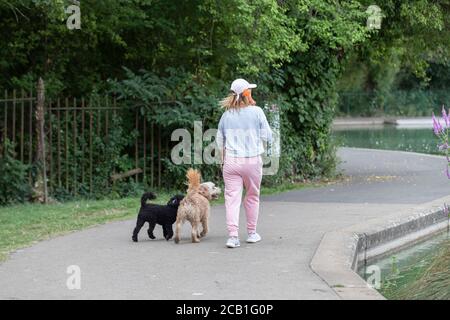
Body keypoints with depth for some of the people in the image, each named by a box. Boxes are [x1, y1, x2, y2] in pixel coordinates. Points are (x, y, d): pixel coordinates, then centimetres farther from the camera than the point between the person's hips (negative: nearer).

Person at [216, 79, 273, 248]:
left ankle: (233, 236, -11)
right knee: (252, 197, 16)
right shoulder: (256, 112, -6)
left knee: (232, 198, -1)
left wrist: (223, 160, 22)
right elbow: (267, 136, -2)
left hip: (231, 162, 1)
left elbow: (220, 140, 11)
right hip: (252, 160, -1)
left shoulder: (226, 115, 3)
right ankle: (252, 233, 25)